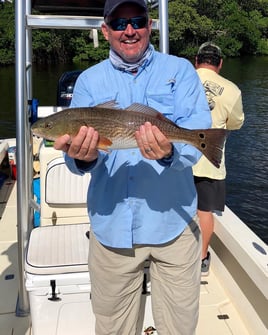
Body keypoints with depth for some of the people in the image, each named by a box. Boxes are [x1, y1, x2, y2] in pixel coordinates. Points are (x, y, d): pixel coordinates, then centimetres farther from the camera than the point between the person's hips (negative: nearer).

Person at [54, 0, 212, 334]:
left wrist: (170, 153, -35)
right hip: (112, 226, 1)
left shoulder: (180, 70, 0)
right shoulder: (88, 80, 4)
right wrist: (82, 157, -28)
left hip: (174, 222, -1)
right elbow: (77, 150, -4)